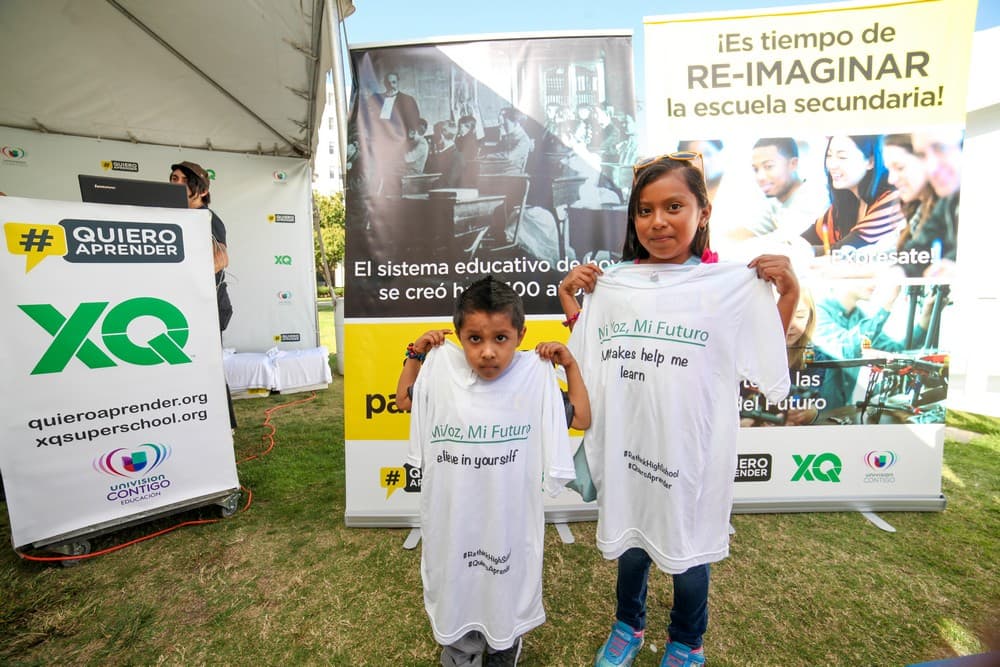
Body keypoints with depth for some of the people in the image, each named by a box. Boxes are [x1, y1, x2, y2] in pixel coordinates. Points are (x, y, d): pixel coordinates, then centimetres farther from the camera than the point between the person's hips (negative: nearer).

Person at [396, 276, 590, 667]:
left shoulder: (535, 376, -17)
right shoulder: (442, 371, -12)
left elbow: (580, 418, -6)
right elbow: (404, 400, 6)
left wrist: (570, 363, -13)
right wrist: (415, 354, -4)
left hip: (510, 521, -1)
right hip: (452, 521, 2)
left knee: (507, 597, 25)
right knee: (456, 594, 26)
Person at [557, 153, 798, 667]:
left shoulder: (732, 284, -6)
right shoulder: (609, 285, 1)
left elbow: (767, 365, -6)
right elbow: (587, 367, 6)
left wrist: (789, 293, -12)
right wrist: (568, 300, 0)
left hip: (690, 450, -2)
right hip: (626, 446, 3)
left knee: (688, 550, 18)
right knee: (630, 542, 22)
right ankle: (628, 625, 52)